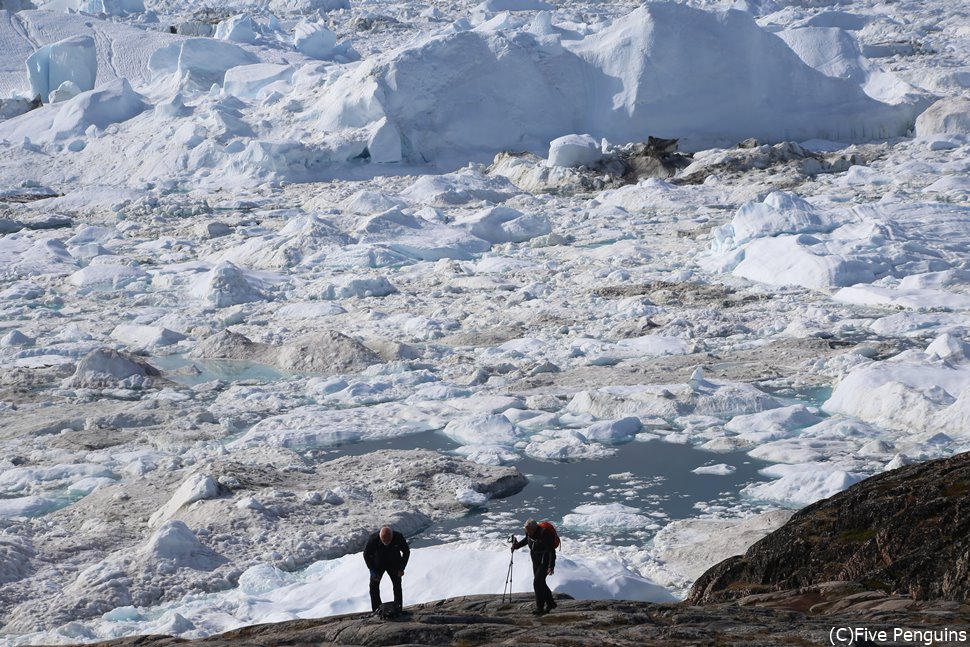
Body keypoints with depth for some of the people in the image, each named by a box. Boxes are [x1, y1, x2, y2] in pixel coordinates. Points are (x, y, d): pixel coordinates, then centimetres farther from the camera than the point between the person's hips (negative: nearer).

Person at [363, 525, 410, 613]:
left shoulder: (398, 537, -30)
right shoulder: (373, 539, -32)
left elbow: (406, 552, -10)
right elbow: (366, 554, -16)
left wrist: (401, 568, -15)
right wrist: (373, 571, -21)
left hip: (394, 563, 0)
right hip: (378, 564, 0)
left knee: (397, 585, -3)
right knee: (374, 585, -5)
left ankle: (398, 609, 7)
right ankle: (376, 610, 3)